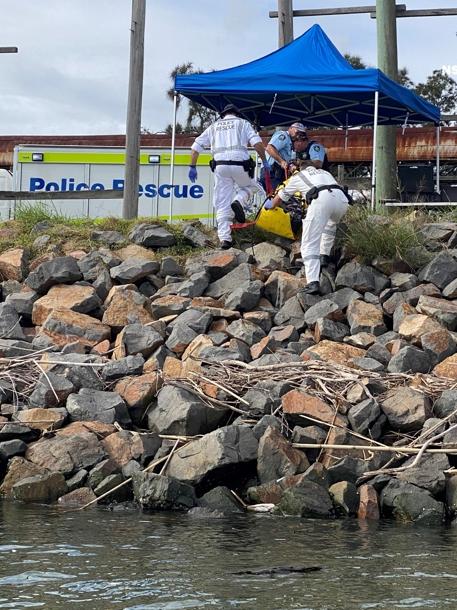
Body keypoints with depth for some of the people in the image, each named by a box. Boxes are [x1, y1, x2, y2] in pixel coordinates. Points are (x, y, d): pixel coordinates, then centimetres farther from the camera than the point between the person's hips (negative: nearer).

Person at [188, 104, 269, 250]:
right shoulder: (243, 123, 15)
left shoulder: (214, 126, 23)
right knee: (250, 187, 25)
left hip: (220, 165, 2)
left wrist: (192, 167, 21)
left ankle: (224, 238, -4)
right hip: (240, 165, -2)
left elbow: (196, 146, 17)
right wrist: (264, 161, 6)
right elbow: (257, 143, -1)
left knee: (222, 204, 5)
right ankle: (239, 201, -7)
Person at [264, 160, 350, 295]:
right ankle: (324, 256, 30)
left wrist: (270, 205, 69)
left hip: (321, 199, -4)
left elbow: (281, 197, 47)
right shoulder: (325, 173, 41)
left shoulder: (297, 177, 32)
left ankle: (313, 282, -20)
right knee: (330, 224, 39)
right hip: (342, 199, 4)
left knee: (310, 244, -5)